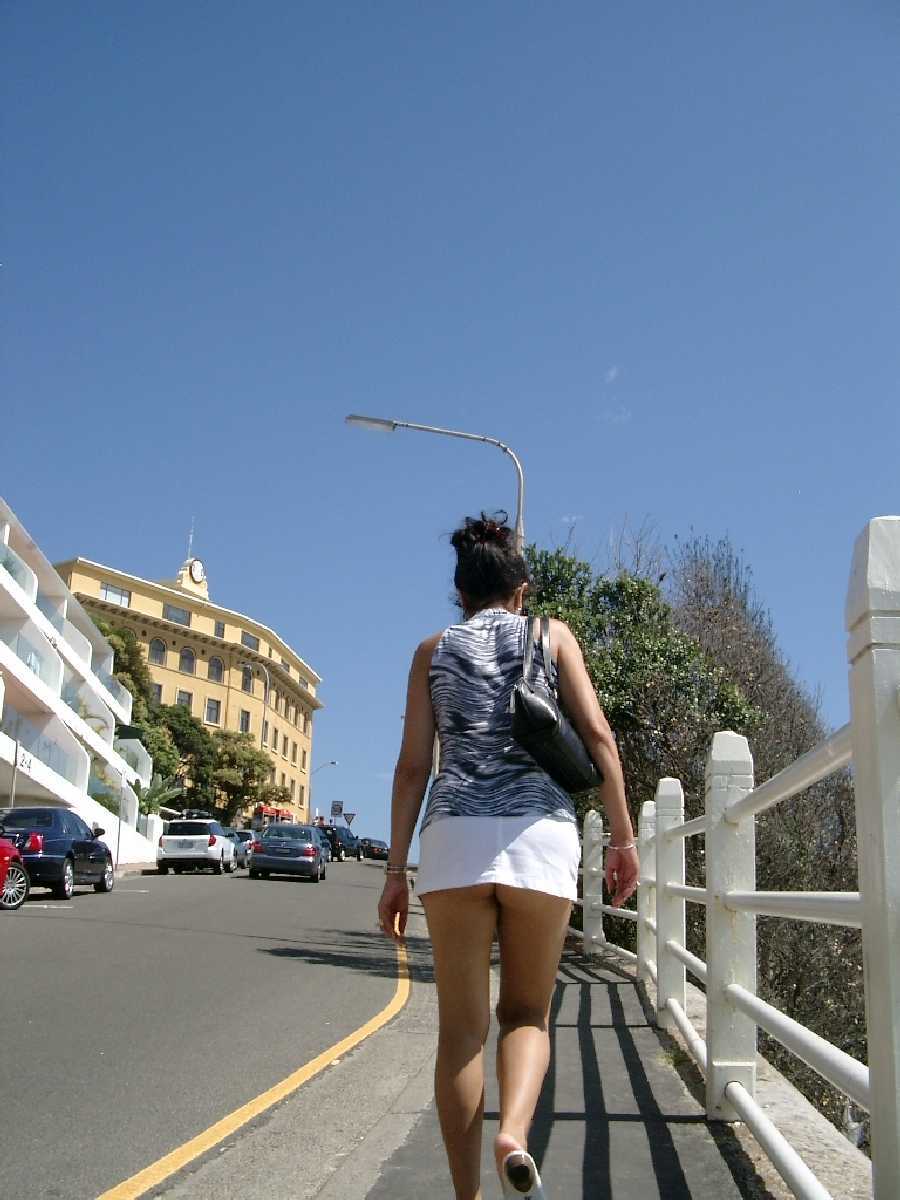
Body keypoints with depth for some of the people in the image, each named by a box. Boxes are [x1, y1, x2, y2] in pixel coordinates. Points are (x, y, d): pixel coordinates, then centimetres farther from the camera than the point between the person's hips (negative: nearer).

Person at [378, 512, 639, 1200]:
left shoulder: (434, 649, 15)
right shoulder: (551, 635, 13)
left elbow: (414, 765, 9)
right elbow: (597, 736, 3)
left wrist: (397, 870, 10)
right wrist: (624, 837, 7)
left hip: (455, 835, 1)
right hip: (542, 834, 0)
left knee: (462, 1026, 9)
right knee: (528, 1011, 13)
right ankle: (515, 1131, -13)